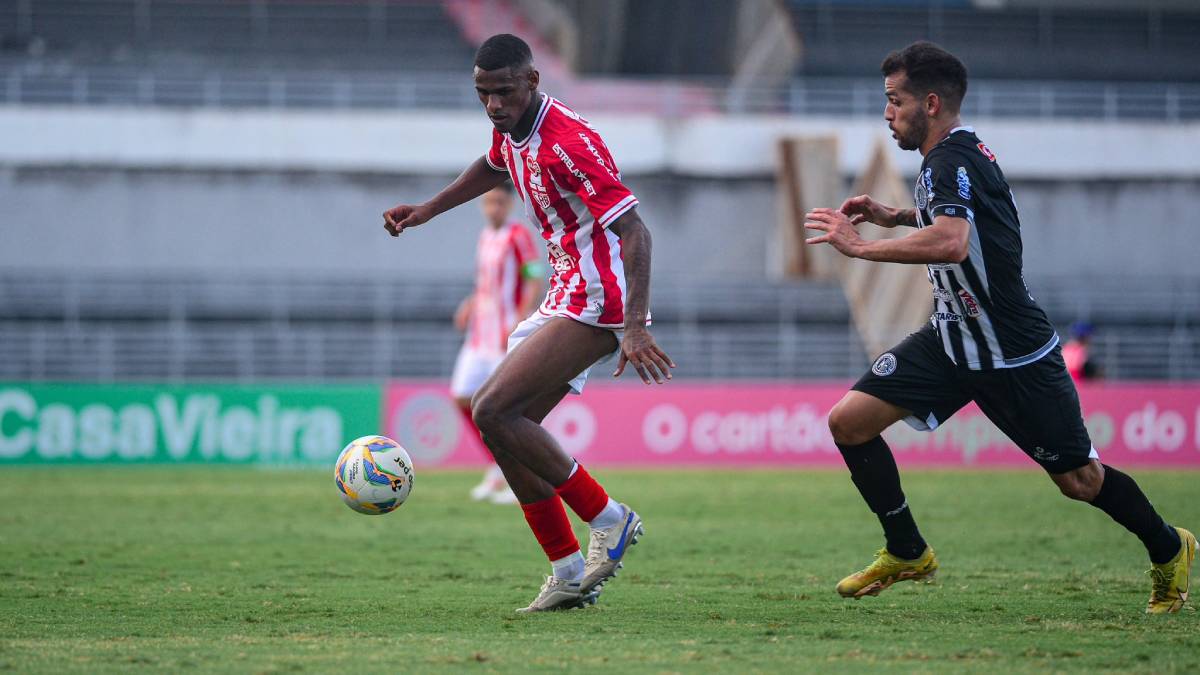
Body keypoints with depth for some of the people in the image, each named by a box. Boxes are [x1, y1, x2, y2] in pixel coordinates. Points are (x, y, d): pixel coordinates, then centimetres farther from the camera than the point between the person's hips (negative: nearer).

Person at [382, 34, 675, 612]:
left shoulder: (567, 142, -21)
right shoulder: (512, 130, 8)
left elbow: (633, 230, -25)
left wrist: (635, 327, -33)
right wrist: (428, 210, 32)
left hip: (596, 302, -10)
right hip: (566, 299, 10)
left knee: (493, 412, -18)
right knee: (507, 428, 6)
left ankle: (607, 519, -9)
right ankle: (569, 576, 9)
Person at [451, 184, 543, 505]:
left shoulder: (518, 236, -11)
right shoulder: (485, 236, 13)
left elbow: (535, 283, -15)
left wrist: (519, 325, -22)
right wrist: (469, 306, 7)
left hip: (506, 339, -8)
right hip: (479, 335, 8)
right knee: (462, 398, 5)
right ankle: (497, 470, 18)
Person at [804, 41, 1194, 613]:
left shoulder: (953, 159, -23)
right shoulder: (954, 154, 6)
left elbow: (952, 242, -42)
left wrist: (860, 246, -35)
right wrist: (896, 216, 16)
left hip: (1014, 357, -9)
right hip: (953, 341, 9)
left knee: (1080, 482, 2)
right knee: (849, 421, -3)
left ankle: (1168, 550, 28)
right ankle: (906, 553, 11)